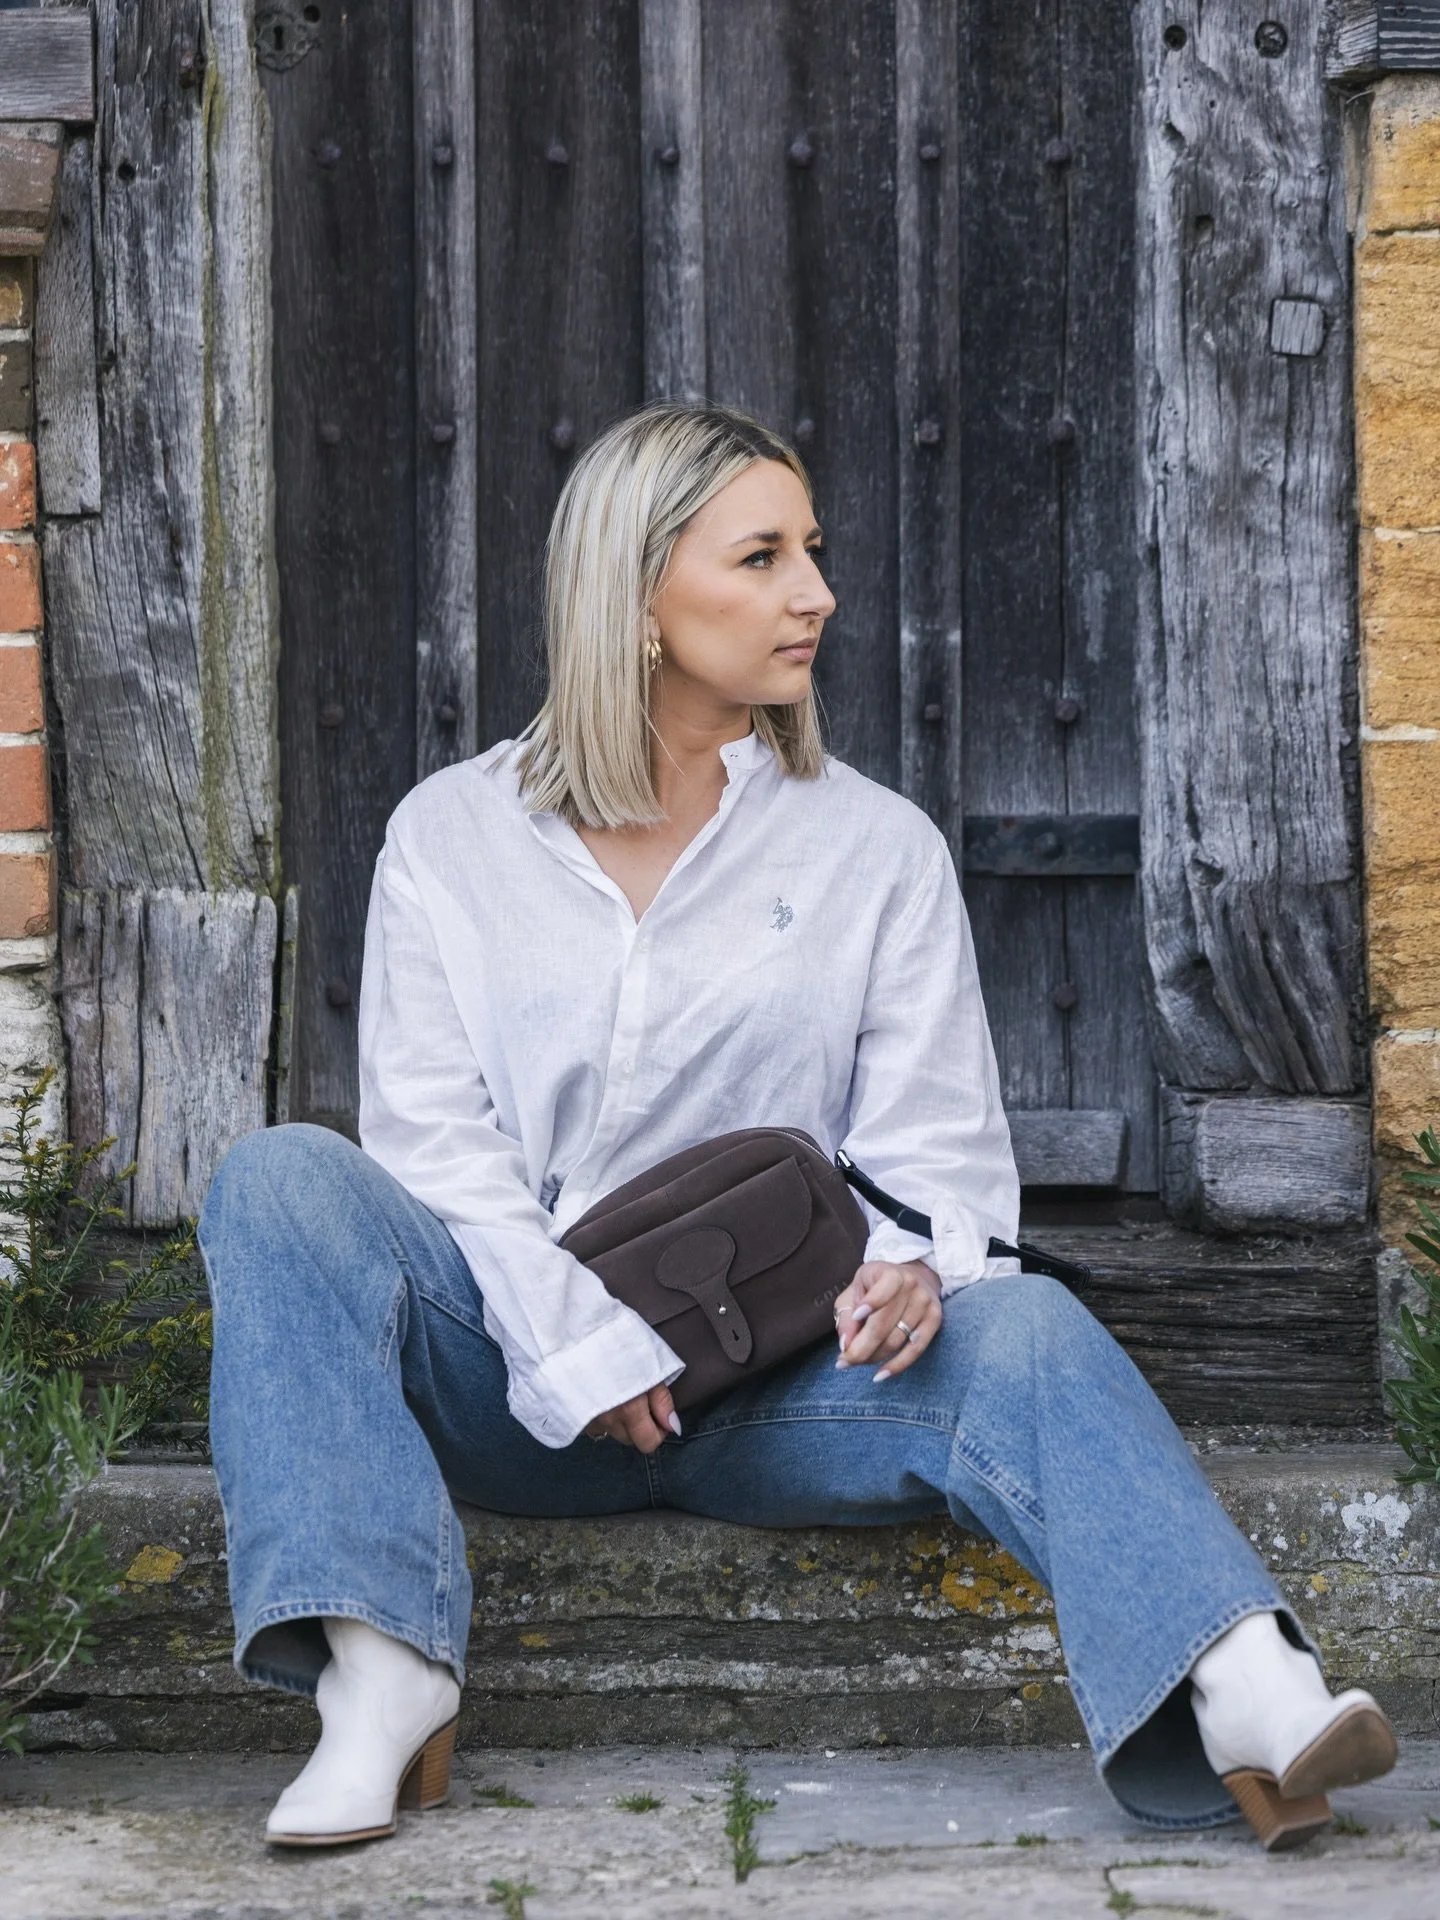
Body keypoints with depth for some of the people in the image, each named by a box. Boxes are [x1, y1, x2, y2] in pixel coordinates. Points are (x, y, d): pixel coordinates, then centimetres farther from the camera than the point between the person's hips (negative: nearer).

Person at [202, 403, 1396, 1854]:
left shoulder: (877, 849, 11)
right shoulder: (454, 835, 8)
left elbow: (936, 1143, 5)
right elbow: (428, 1131, 0)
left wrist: (912, 1261, -20)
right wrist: (578, 1345, -16)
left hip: (777, 1382, 0)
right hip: (517, 1376, 0)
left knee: (1021, 1329, -30)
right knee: (280, 1182, -26)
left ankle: (1252, 1701, -54)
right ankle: (379, 1678, -39)